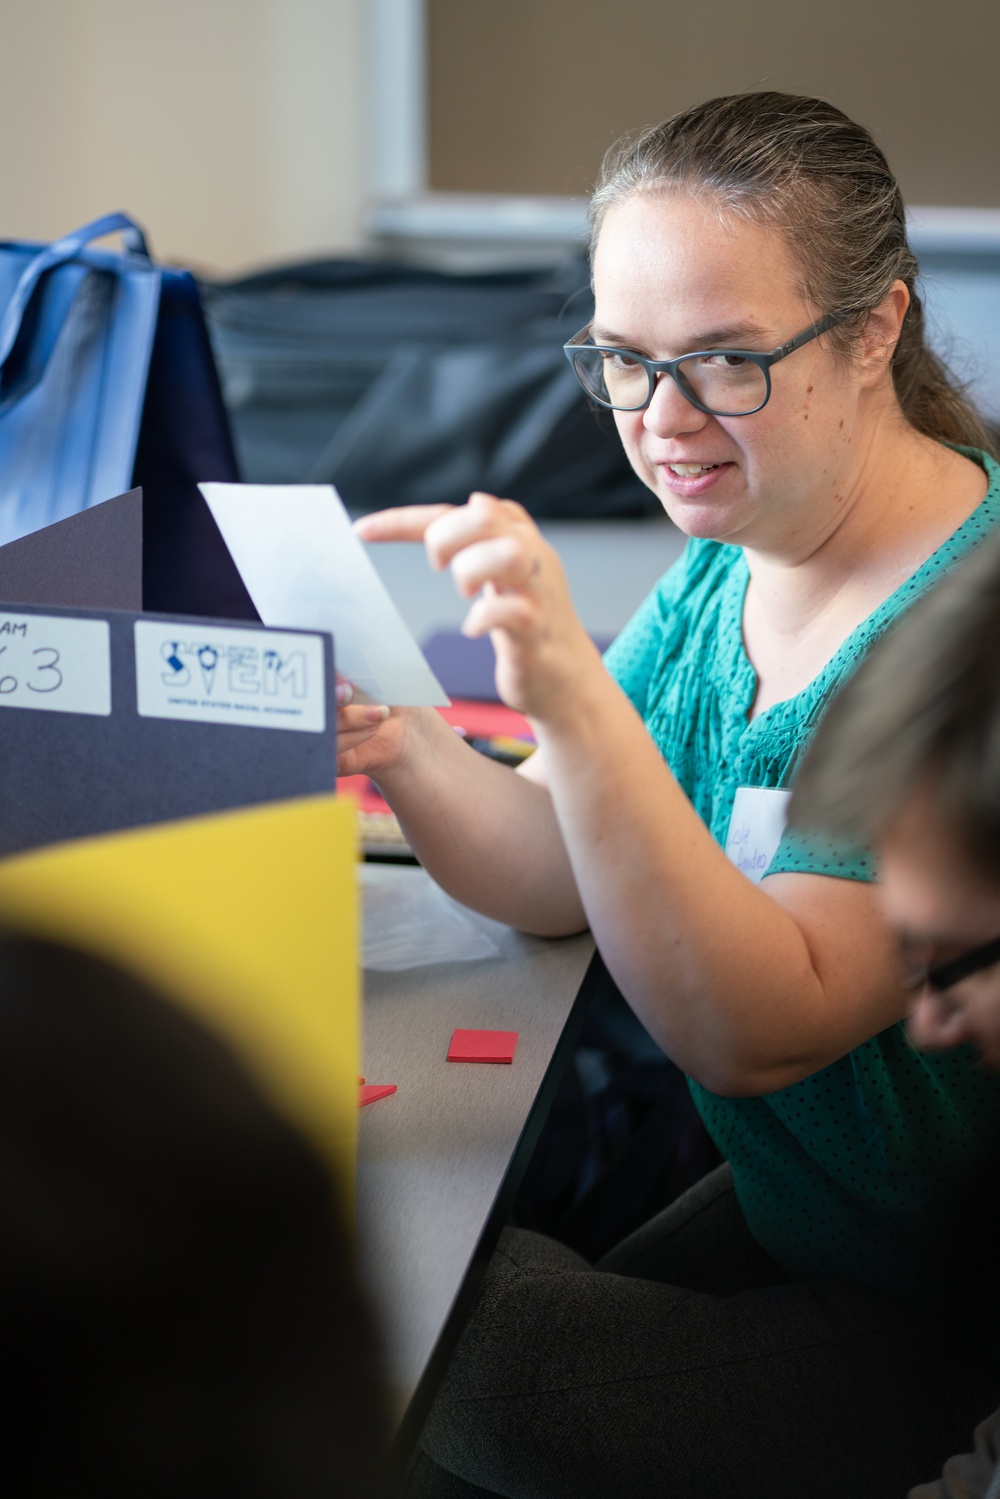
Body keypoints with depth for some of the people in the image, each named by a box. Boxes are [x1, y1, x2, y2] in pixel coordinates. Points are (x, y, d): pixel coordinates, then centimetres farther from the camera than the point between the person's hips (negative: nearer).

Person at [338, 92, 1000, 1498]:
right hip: (778, 1212, 7)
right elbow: (554, 876, -3)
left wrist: (573, 700, -40)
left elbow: (758, 1031, -29)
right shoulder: (729, 558, 0)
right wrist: (404, 746, -23)